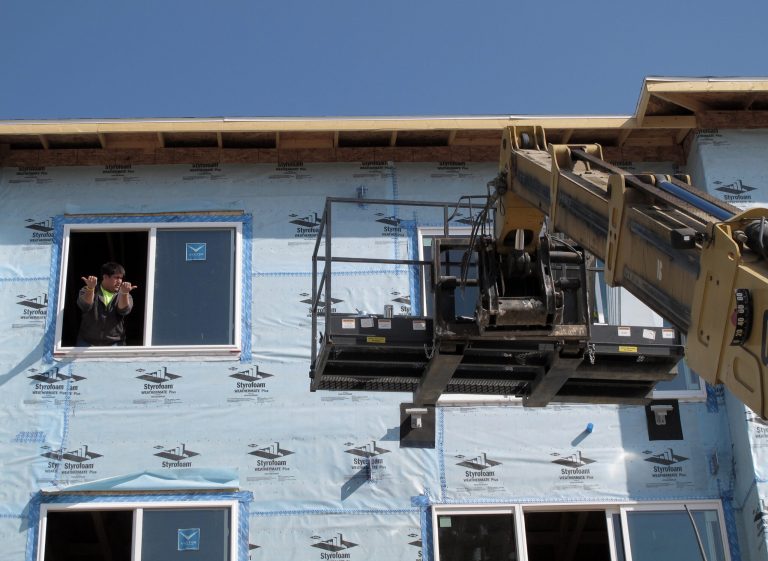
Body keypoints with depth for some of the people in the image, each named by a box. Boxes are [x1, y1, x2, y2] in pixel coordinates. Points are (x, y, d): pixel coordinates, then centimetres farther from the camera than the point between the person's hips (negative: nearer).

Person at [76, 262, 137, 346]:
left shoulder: (125, 295, 5)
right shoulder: (87, 291, 4)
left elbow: (124, 310, -15)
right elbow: (84, 306, -16)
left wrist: (124, 293, -35)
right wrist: (90, 288, -34)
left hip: (114, 344, 0)